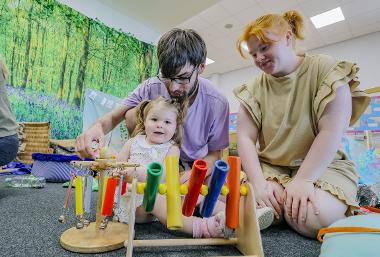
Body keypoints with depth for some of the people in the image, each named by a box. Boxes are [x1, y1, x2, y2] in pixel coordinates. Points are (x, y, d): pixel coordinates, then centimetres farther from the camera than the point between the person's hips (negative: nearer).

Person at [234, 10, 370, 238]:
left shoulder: (326, 69, -5)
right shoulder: (254, 88, 3)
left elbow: (332, 131, -14)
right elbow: (245, 137, -6)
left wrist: (302, 180, -23)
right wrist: (259, 182, -19)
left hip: (323, 166, -1)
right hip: (270, 167, 2)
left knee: (315, 217, -29)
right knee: (255, 209, -26)